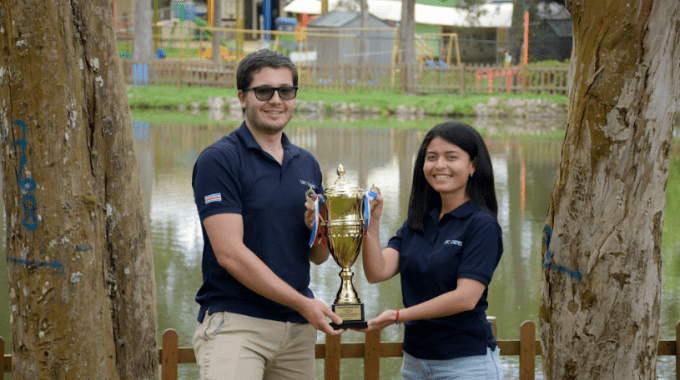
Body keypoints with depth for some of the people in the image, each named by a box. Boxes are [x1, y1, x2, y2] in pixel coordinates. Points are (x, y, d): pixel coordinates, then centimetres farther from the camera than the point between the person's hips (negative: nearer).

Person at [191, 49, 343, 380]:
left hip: (297, 328, 6)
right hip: (234, 321, -6)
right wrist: (303, 303, -16)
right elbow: (230, 253, -14)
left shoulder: (307, 164, 15)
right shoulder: (218, 160, -6)